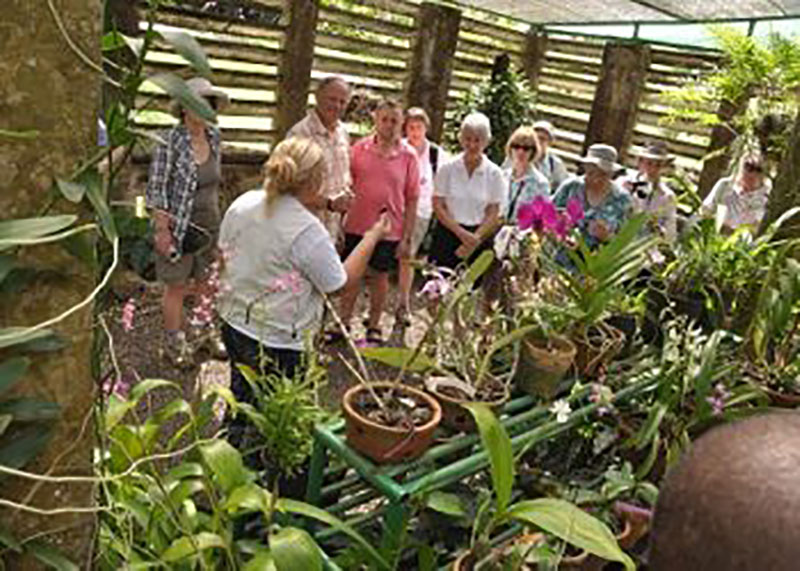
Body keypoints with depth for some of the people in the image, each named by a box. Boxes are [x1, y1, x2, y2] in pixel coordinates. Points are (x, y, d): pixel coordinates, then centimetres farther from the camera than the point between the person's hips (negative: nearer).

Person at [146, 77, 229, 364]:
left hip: (210, 226, 5)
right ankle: (173, 343, 23)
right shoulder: (170, 141, -14)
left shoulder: (213, 137, 4)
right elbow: (155, 189, -12)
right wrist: (162, 229, -15)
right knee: (177, 287, 7)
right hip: (180, 227, -5)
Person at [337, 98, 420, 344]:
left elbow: (412, 200, -1)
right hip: (357, 225, 1)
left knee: (379, 277, 12)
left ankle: (374, 327, 27)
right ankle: (343, 324, 25)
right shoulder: (359, 149, 0)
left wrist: (407, 238, -4)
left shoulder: (408, 156, -3)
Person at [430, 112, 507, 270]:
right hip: (448, 234, 0)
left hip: (480, 236, 0)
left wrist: (475, 239, -13)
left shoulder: (494, 173, 1)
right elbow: (438, 205, -1)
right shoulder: (447, 168, 1)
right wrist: (461, 232, -12)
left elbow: (493, 214, 1)